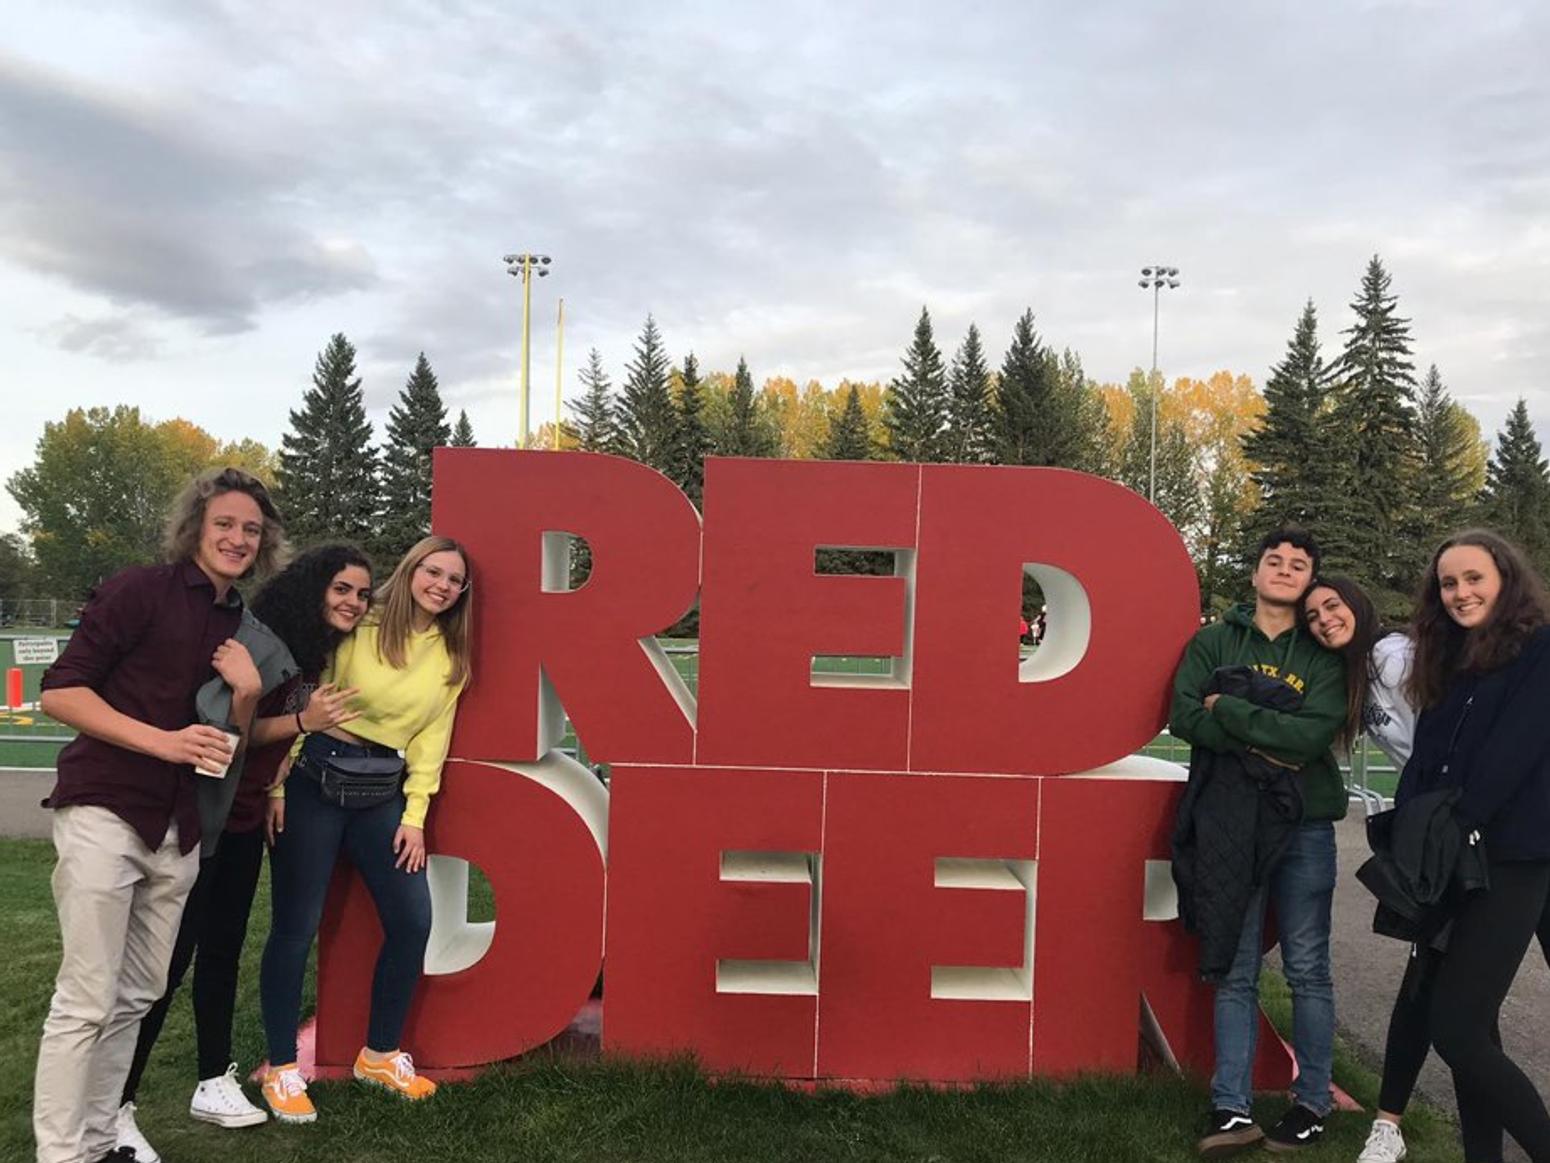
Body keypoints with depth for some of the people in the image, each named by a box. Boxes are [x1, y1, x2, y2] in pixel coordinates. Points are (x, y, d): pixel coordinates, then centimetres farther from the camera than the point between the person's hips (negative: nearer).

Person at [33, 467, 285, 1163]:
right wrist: (163, 741, -19)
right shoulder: (141, 590, -7)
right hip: (105, 814, -6)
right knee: (86, 1001, -2)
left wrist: (246, 693, -4)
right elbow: (59, 692, -11)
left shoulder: (241, 628, 12)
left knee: (136, 999, 12)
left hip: (178, 832, 7)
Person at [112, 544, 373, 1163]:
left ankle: (214, 1083, 29)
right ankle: (115, 1109, 5)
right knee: (170, 956, -5)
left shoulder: (320, 654, 6)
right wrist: (302, 721, -31)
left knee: (223, 948, 16)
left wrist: (272, 794, 9)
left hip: (246, 819, 8)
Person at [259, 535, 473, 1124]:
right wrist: (277, 785, -10)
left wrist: (414, 815, 0)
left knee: (413, 921, 1)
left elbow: (430, 741, 6)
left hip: (380, 792, 5)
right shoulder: (359, 628, -6)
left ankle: (380, 1053, 21)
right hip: (314, 779, -4)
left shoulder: (451, 659, 7)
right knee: (297, 927, 1)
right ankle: (281, 1068, 18)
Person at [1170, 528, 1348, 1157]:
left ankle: (1312, 1103, 20)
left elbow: (1315, 734, -12)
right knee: (1235, 972, 3)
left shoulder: (1323, 654, 4)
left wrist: (1229, 709, -12)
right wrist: (1265, 746, -15)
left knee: (1308, 971, 7)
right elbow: (1185, 718, -6)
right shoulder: (1213, 641, 7)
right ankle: (1232, 1109, 8)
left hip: (1305, 827, 0)